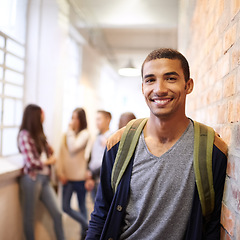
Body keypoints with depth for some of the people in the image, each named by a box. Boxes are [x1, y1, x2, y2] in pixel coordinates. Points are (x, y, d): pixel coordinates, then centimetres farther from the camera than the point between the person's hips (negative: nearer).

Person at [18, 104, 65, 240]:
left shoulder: (39, 134, 13)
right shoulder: (25, 135, -11)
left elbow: (50, 154, 18)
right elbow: (31, 163, -17)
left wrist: (50, 150, -4)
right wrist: (49, 161, -2)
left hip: (45, 178, 8)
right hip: (32, 179, -7)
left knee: (57, 213, 7)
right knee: (30, 216, 7)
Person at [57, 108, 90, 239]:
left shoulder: (85, 134, -6)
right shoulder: (65, 134, 6)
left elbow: (74, 148, -21)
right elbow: (61, 153, 5)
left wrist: (70, 131, -11)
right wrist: (60, 172, -3)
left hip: (79, 176, -4)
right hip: (67, 176, 5)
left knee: (82, 206, 9)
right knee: (66, 207, 6)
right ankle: (87, 225, 23)